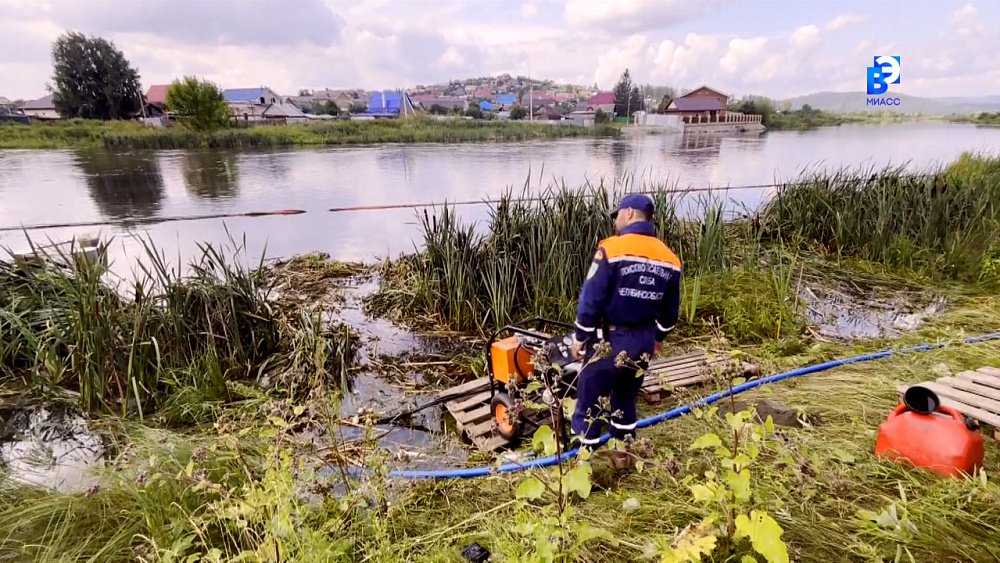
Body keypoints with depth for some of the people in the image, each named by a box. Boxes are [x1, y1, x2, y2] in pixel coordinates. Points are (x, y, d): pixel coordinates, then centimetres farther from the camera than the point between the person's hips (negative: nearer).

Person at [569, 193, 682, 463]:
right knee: (626, 398, 23)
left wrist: (580, 337, -6)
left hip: (610, 339, -6)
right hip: (643, 341, 7)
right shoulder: (669, 258, 3)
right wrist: (659, 338, 25)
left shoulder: (612, 248, -16)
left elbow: (591, 299, -17)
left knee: (589, 401, 7)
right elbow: (671, 308, 11)